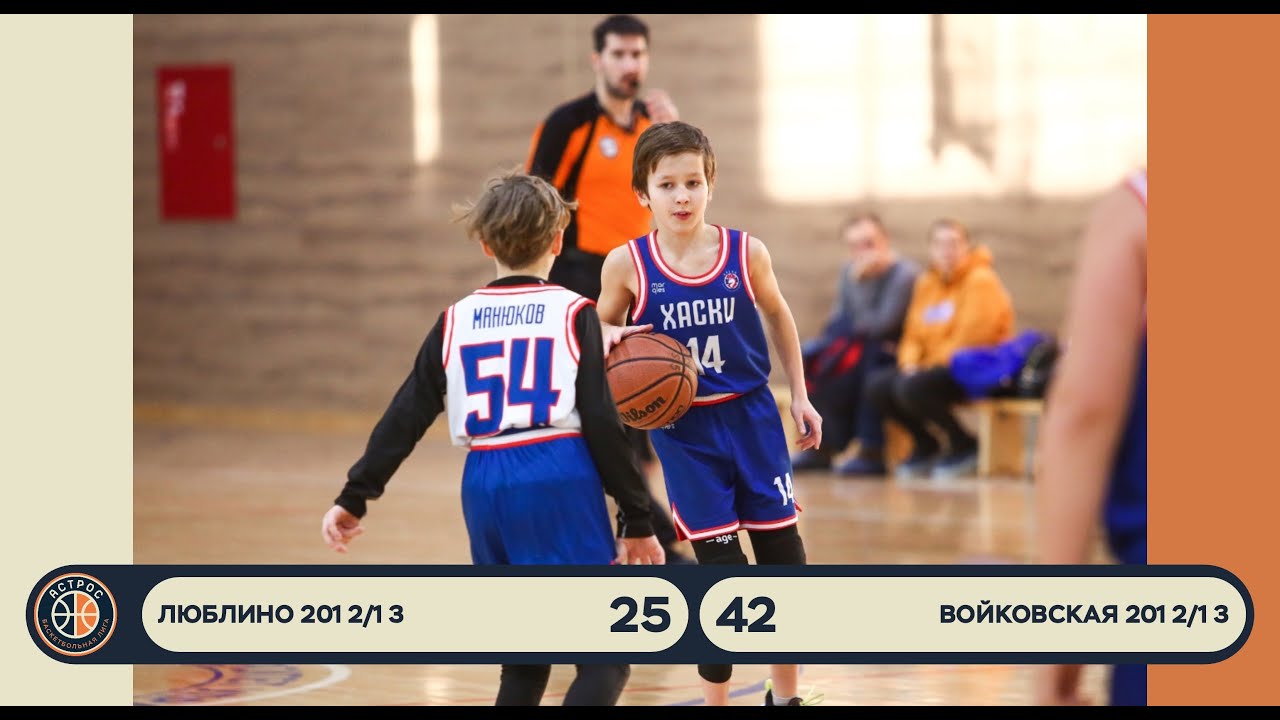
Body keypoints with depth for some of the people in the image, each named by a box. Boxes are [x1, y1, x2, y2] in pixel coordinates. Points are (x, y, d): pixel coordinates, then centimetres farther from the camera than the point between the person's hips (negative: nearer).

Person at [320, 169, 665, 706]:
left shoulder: (455, 322, 11)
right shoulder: (572, 313, 1)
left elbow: (405, 417, 10)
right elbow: (602, 423, -4)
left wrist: (354, 497, 16)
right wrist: (638, 521, 1)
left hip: (484, 486, 5)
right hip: (560, 481, -4)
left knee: (524, 661, 19)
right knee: (605, 661, -3)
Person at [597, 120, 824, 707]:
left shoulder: (747, 253, -6)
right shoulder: (627, 266, -10)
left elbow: (776, 315, 12)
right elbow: (601, 329, 5)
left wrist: (799, 395, 13)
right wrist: (610, 338, -18)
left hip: (751, 416, 2)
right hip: (683, 430, -2)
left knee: (783, 552, 7)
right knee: (720, 563, -3)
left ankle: (786, 695, 24)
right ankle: (715, 698, 13)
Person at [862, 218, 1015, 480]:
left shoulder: (981, 281, -10)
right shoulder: (926, 283, 14)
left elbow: (973, 337, -18)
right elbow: (913, 334, 16)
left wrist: (932, 364, -17)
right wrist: (910, 363, -4)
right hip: (934, 367, 8)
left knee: (912, 388, -31)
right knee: (877, 385, -8)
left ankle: (965, 446, -10)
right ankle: (925, 446, 8)